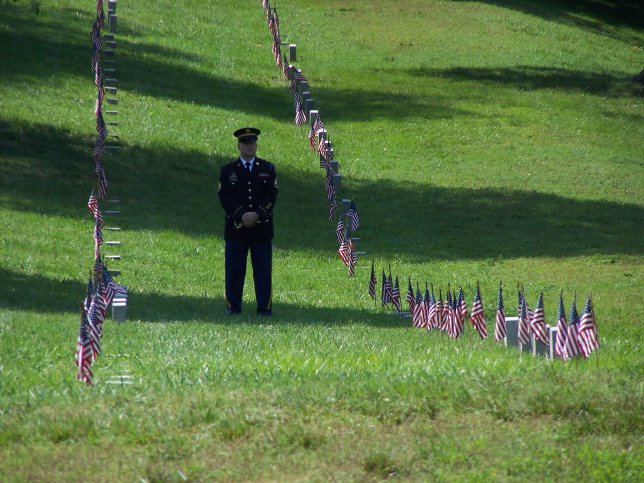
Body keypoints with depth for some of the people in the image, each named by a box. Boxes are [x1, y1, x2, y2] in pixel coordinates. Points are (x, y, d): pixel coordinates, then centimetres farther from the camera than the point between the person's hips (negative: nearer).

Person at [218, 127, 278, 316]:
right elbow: (225, 198, -2)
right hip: (236, 227, 0)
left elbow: (271, 196, -1)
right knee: (234, 270, 0)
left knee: (263, 270, -1)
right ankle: (233, 306, 6)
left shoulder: (267, 169, 9)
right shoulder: (228, 170, 8)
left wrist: (256, 214, -15)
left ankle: (265, 307, 2)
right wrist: (242, 215, -15)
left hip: (262, 227, 0)